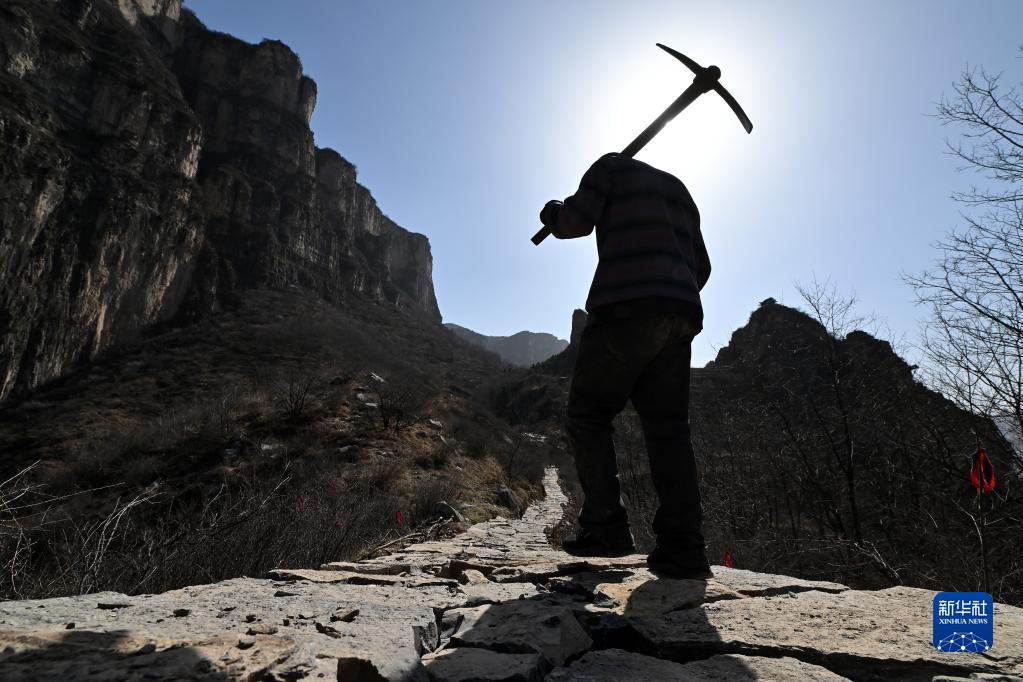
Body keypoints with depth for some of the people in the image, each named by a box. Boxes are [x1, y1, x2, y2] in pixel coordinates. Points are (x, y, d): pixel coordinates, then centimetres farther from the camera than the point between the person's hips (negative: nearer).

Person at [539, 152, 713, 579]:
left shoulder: (612, 165, 14)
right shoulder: (678, 189, 31)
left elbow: (576, 220, -3)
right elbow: (701, 268, 24)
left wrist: (551, 212, 19)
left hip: (625, 307, -6)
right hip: (682, 316, 7)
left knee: (588, 416, 3)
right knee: (668, 428, 3)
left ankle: (605, 526, -2)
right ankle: (682, 550, -2)